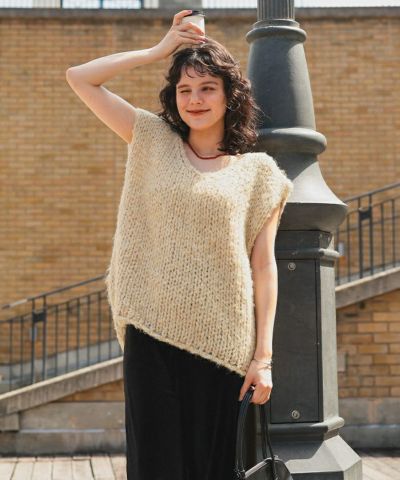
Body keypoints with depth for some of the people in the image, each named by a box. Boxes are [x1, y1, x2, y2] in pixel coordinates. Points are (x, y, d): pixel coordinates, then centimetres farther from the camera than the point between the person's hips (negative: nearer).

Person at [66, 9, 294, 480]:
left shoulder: (258, 171, 5)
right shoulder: (153, 141, 10)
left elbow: (263, 265, 1)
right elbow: (79, 78, 9)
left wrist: (263, 357, -3)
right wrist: (159, 50, 7)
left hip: (221, 342, -1)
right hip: (151, 334, 1)